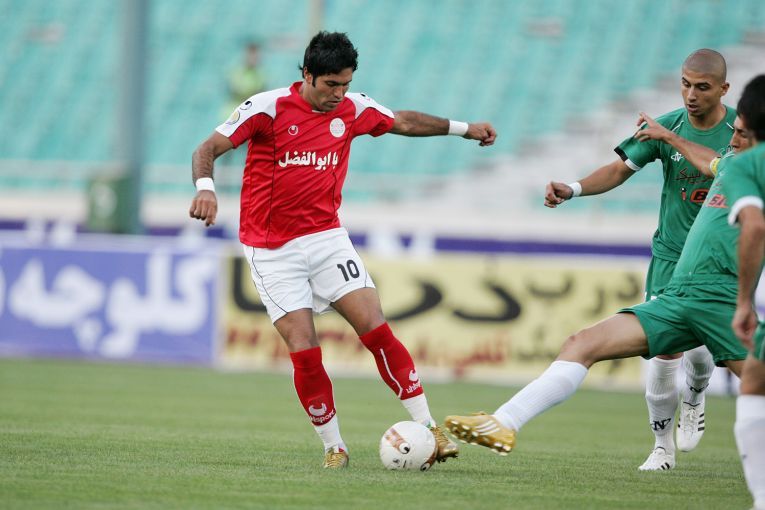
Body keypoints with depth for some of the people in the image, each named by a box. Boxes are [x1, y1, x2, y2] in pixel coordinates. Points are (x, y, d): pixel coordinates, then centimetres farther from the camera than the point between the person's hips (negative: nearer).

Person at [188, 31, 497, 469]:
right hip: (272, 250, -3)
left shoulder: (353, 109, 3)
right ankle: (334, 447, 5)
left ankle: (428, 429, -7)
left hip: (326, 237, 3)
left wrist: (462, 129, 22)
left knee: (376, 329, -11)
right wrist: (205, 188, -31)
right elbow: (208, 149, -12)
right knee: (304, 352, -11)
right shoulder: (267, 108, -11)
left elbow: (404, 122, 21)